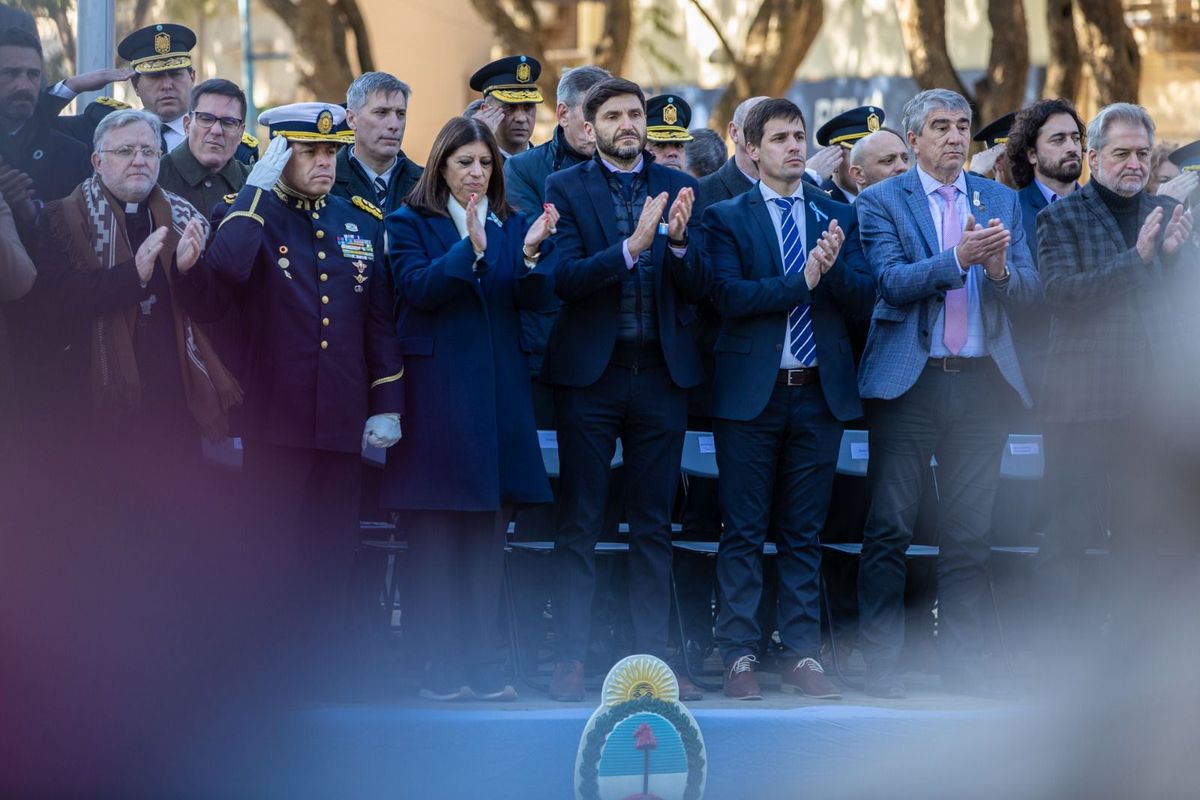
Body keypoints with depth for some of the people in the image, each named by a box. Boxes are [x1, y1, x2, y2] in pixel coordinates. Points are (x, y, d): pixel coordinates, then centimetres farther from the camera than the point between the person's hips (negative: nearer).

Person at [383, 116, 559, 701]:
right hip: (435, 388, -4)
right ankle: (443, 667, -1)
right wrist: (469, 250, -26)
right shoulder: (411, 223, 4)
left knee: (488, 538, 5)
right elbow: (416, 287, -13)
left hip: (498, 392, 4)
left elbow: (536, 299, 0)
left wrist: (531, 254, -19)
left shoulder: (513, 226, 13)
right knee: (435, 539, -4)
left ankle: (484, 665, 8)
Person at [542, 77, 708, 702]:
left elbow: (698, 289, 1)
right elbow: (565, 278, -12)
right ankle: (570, 660, 3)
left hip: (660, 373, 2)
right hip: (591, 374, -2)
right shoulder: (566, 188, 1)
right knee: (579, 522, 1)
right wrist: (631, 247, -25)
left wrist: (679, 241, -19)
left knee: (654, 524, 7)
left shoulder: (677, 188, 7)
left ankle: (653, 656, 11)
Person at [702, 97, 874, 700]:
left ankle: (803, 656, 10)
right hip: (751, 394, -3)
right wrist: (802, 279, -17)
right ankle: (740, 656, 4)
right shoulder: (727, 217, 2)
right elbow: (728, 295, -13)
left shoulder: (837, 217, 11)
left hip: (819, 393, 3)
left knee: (804, 533, 7)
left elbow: (864, 300, 3)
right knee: (744, 532, 0)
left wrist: (835, 266, -16)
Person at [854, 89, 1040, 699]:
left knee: (969, 534, 4)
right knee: (889, 531, -2)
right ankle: (881, 664, 3)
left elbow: (1029, 290, 7)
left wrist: (999, 268, -15)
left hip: (981, 382, 3)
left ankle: (962, 664, 10)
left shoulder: (1001, 201, 13)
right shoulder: (881, 201, 3)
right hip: (909, 383, -3)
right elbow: (892, 281, -11)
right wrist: (958, 258, -23)